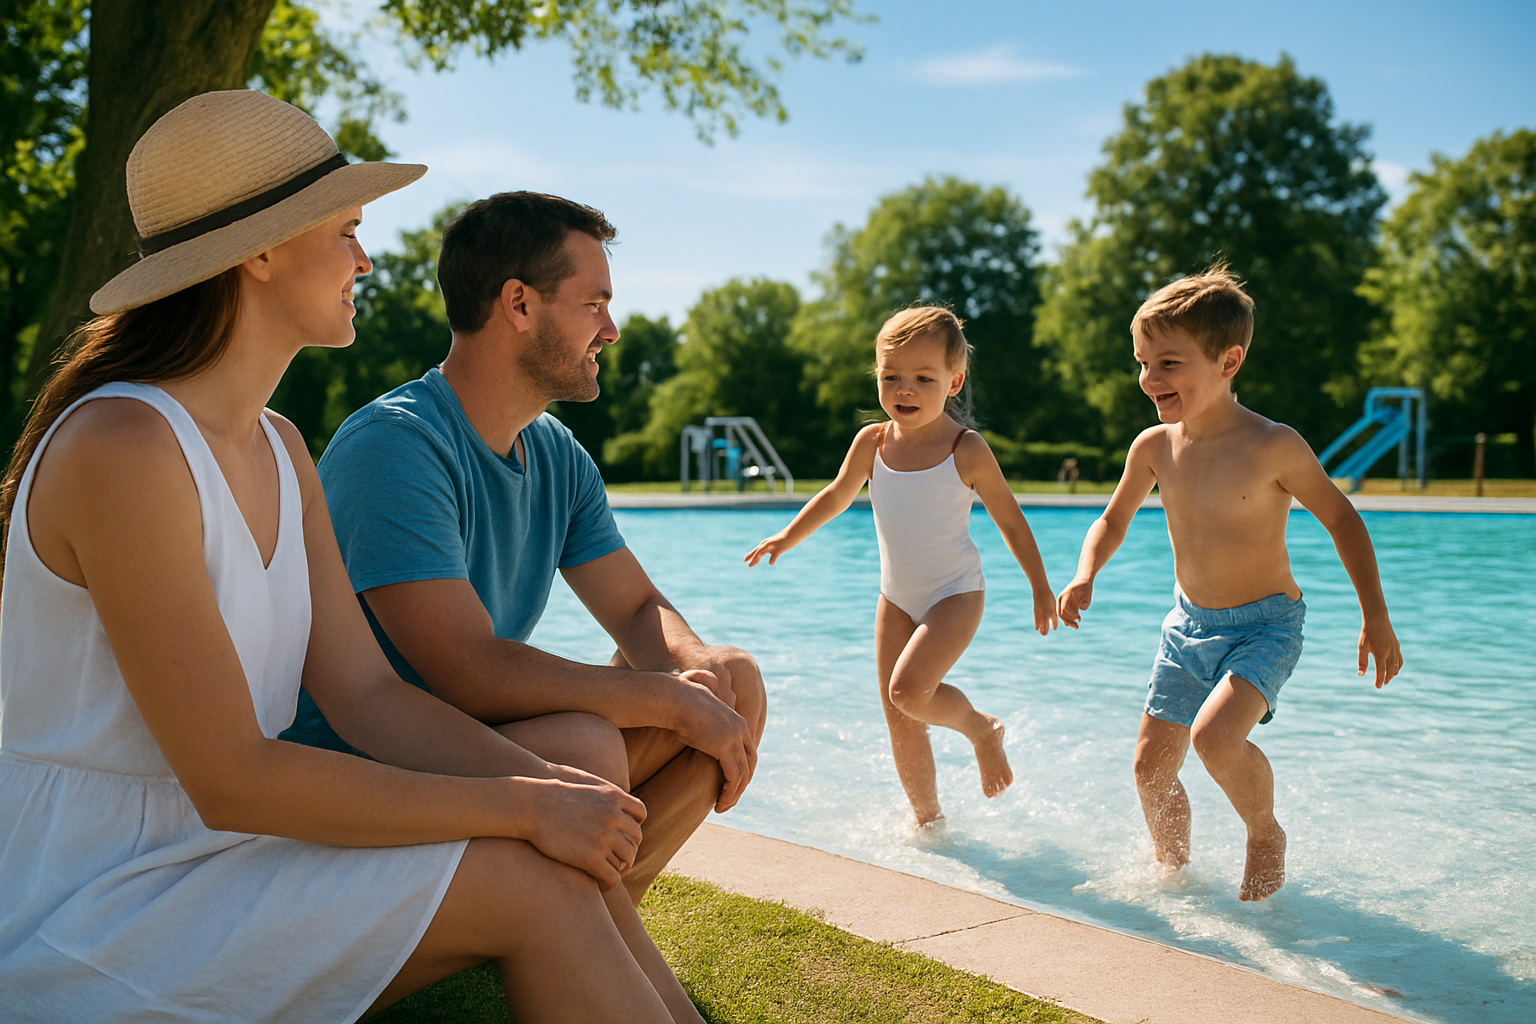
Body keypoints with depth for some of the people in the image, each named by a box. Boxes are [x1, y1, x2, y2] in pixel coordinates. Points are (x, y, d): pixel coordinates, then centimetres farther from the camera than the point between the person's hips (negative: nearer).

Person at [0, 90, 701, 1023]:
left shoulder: (281, 450, 7)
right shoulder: (120, 448, -21)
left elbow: (369, 691, 2)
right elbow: (229, 779, -24)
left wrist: (552, 784, -14)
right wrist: (521, 806, -22)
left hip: (204, 857, 8)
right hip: (87, 910, -8)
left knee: (573, 854, -8)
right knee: (532, 883, -19)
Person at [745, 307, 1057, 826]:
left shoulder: (966, 450, -15)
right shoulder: (872, 442, -4)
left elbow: (1009, 518, -4)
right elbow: (836, 496, 14)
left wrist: (1041, 588, 1)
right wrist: (787, 537, 9)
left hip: (956, 593, -5)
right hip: (897, 598, 5)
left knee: (908, 691, -25)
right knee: (900, 725, 6)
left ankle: (982, 729, 5)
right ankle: (928, 819, 25)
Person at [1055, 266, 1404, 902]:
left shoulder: (1273, 447, -20)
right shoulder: (1154, 447, -6)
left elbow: (1341, 519, -7)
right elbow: (1113, 521, 11)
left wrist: (1375, 618, -6)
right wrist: (1085, 577, -9)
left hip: (1266, 625, -5)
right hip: (1188, 623, 6)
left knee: (1214, 736, -28)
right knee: (1152, 765, 7)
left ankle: (1266, 834, 3)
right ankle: (1173, 872, 34)